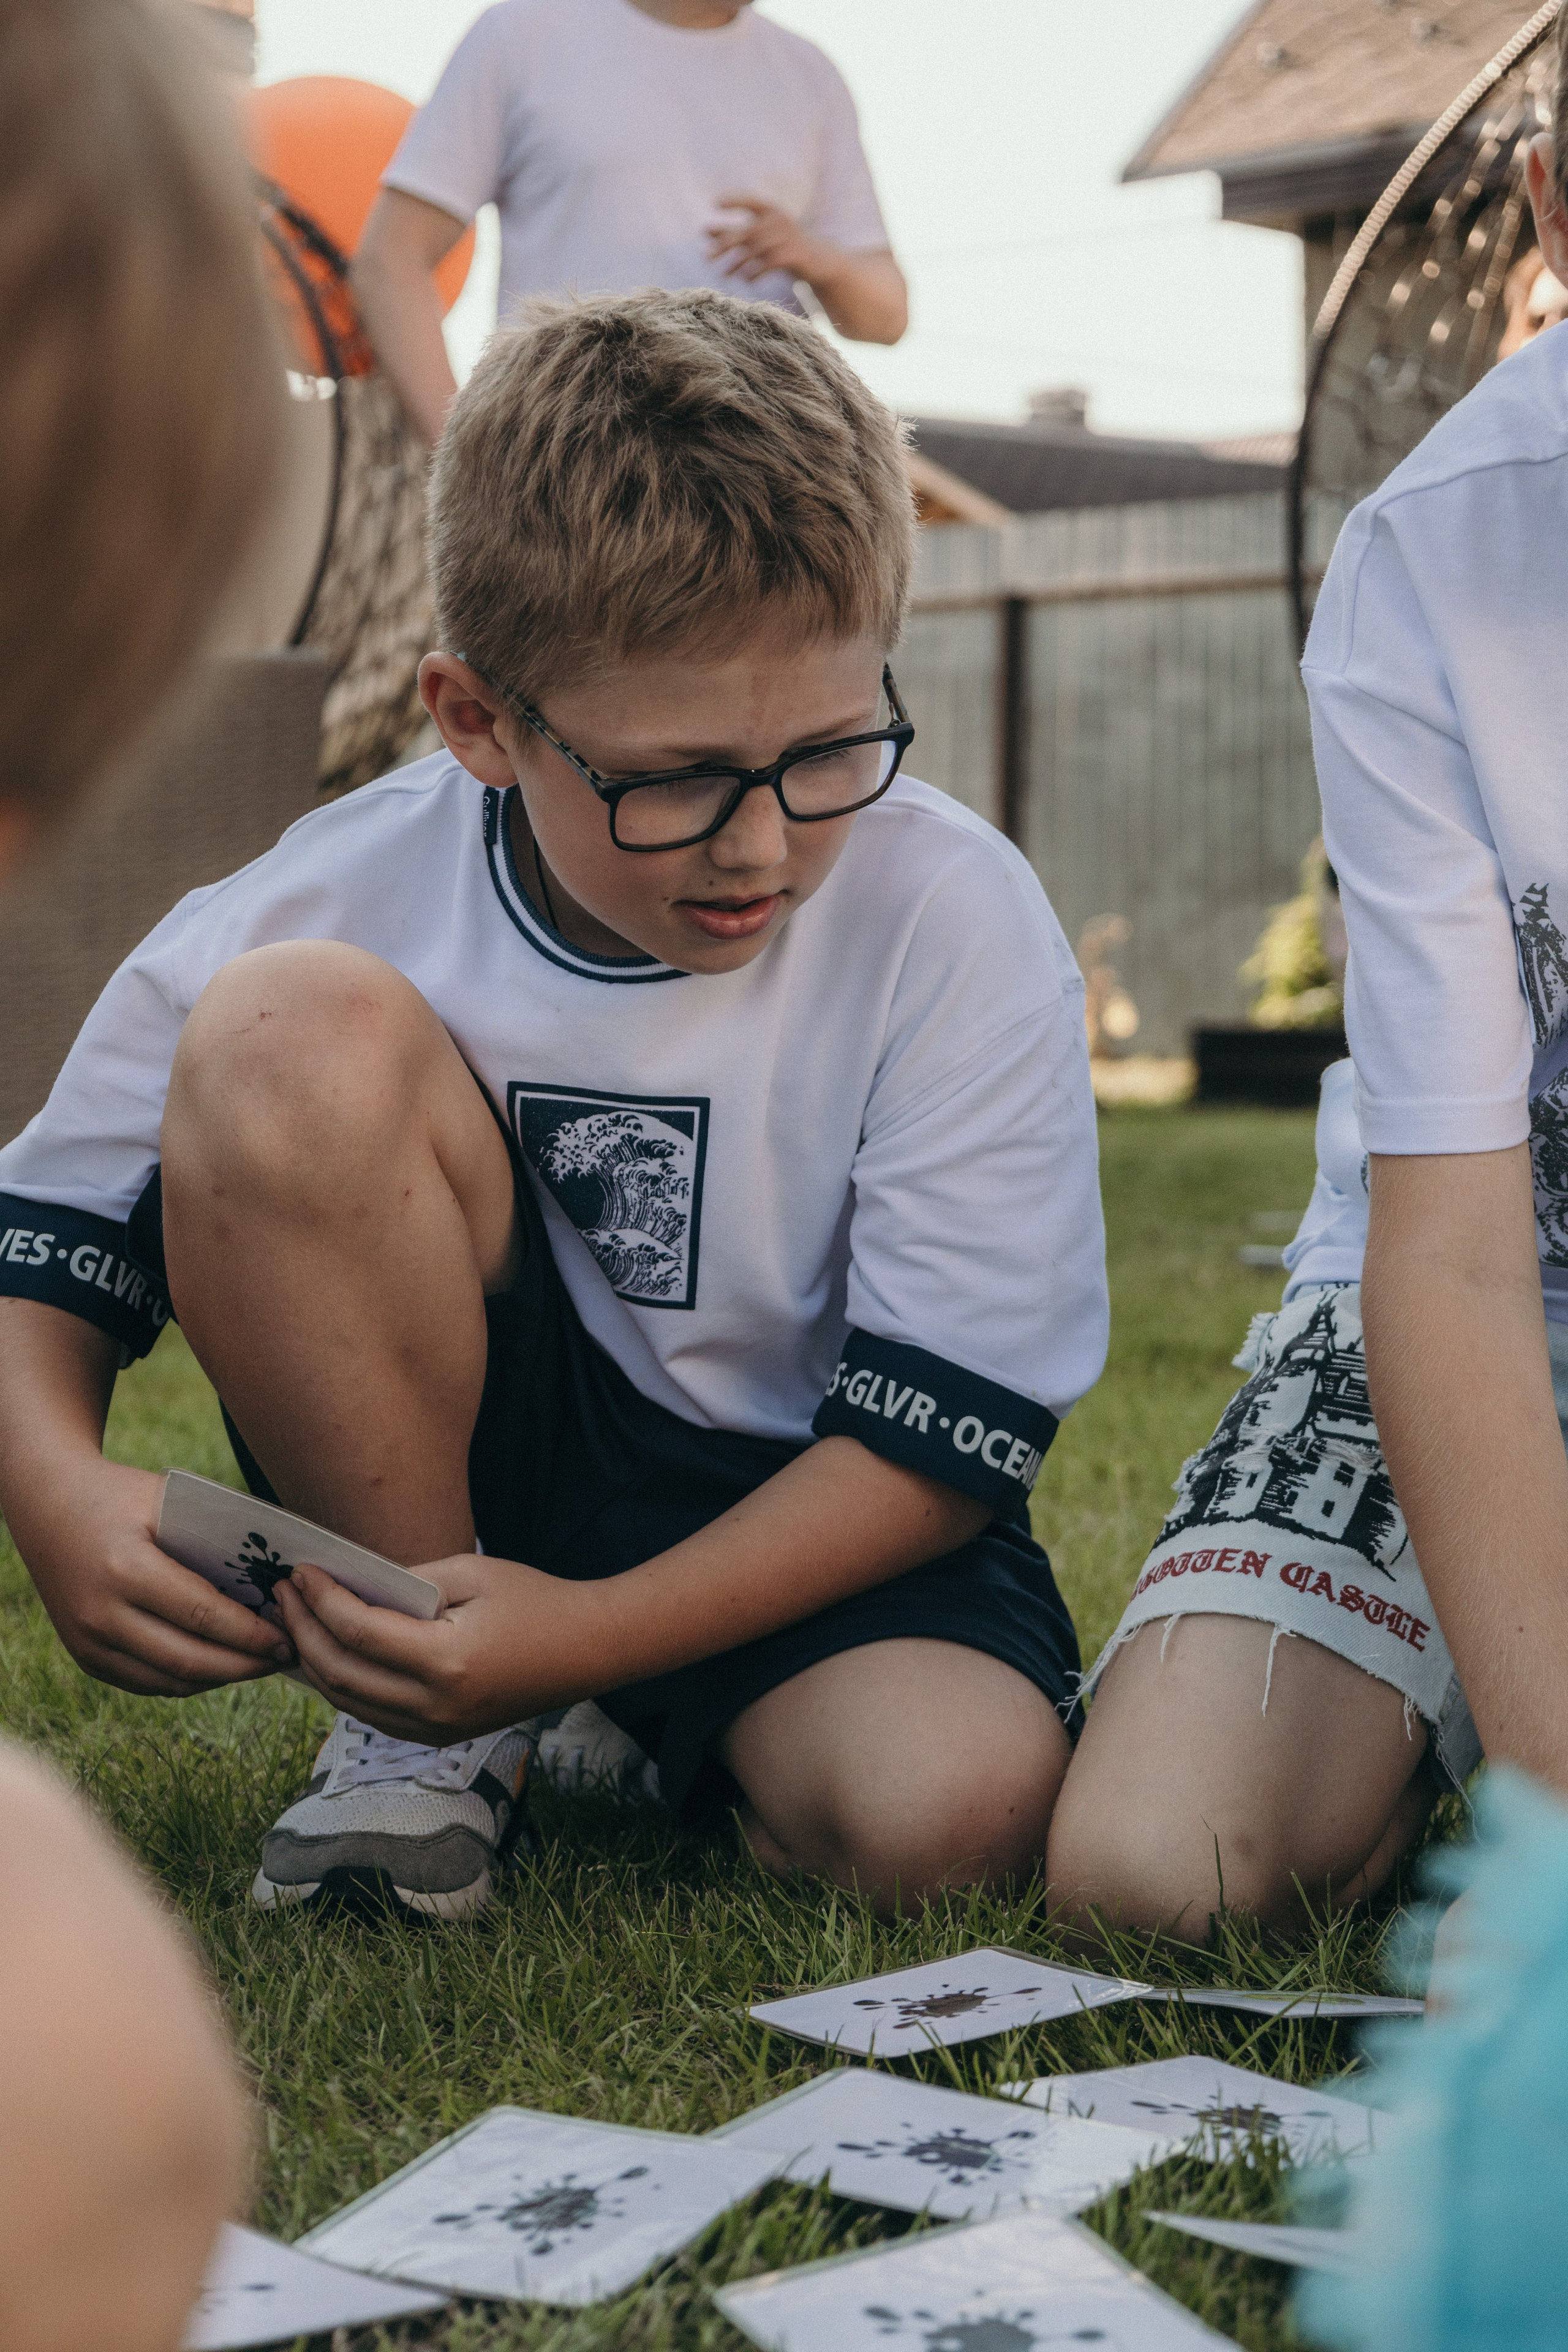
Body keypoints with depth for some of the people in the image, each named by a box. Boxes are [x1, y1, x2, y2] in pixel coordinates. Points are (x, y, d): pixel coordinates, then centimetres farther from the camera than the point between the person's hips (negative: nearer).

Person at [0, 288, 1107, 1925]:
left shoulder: (960, 925, -18)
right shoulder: (345, 905, -14)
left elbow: (954, 1429, -17)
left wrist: (588, 1634, -27)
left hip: (802, 1518, -1)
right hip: (442, 1473, 1)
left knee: (954, 1806, -34)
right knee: (295, 1037, -26)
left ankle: (652, 1735, 5)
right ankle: (418, 1733, -10)